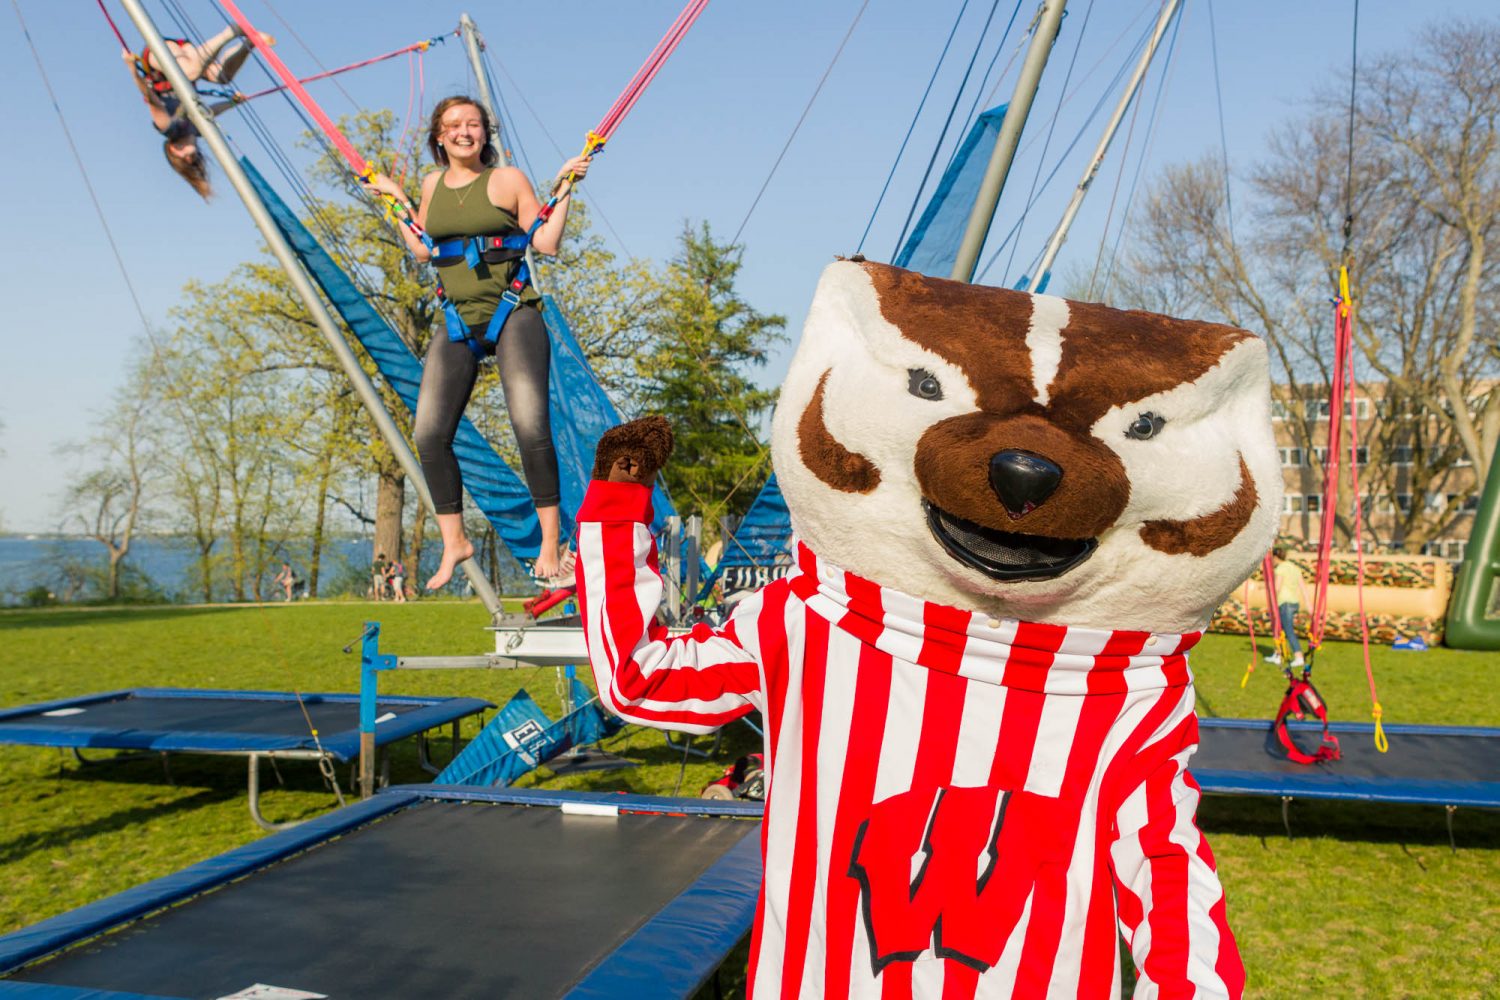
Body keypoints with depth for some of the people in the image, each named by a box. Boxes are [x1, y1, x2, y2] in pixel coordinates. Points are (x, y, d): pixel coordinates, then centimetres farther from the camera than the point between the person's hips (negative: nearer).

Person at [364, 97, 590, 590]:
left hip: (513, 313, -4)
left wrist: (564, 187, -5)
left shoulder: (508, 180, 1)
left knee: (531, 428, -17)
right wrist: (396, 199, 24)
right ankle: (454, 542, 11)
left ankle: (550, 543, -5)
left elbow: (547, 243, -1)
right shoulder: (433, 184, 14)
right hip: (459, 322, 5)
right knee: (429, 435, -4)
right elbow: (422, 249, 22)